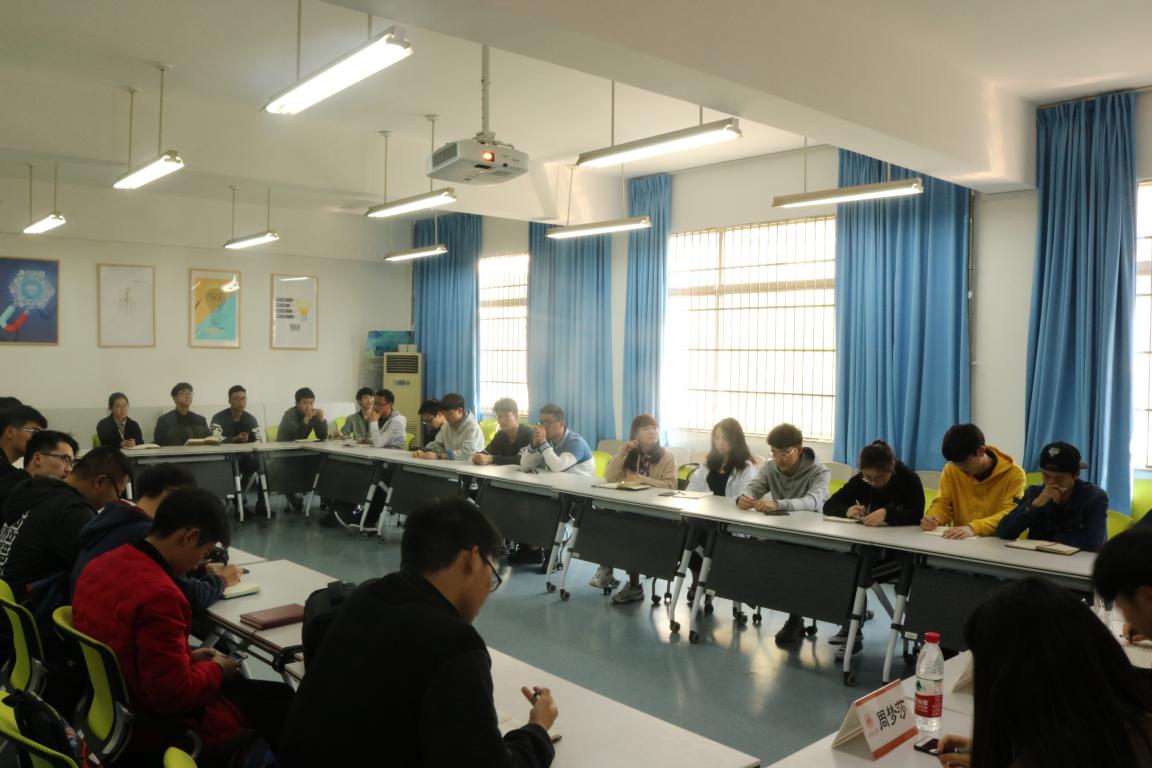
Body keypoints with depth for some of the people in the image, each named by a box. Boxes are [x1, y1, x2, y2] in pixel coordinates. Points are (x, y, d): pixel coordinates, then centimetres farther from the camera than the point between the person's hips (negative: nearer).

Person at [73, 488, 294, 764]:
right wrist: (215, 669, -9)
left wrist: (187, 657, 9)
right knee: (283, 700, 5)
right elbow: (177, 696, -28)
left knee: (244, 686, 23)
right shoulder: (159, 594, -31)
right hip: (162, 726, -9)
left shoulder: (101, 565, -1)